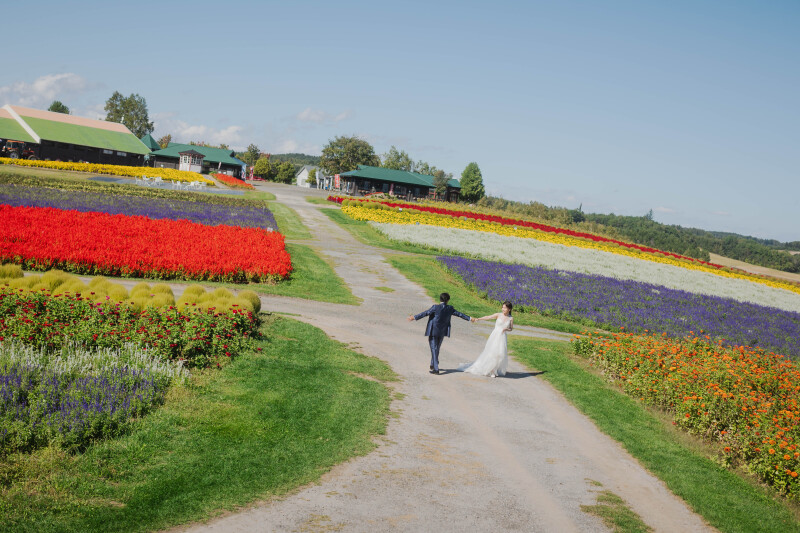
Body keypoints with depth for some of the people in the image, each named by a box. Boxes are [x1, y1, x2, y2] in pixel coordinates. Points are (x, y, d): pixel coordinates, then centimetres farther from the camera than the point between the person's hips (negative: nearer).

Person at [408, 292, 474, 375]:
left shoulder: (435, 307, -17)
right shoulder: (450, 308, -4)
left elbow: (425, 313, -15)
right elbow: (459, 314, 7)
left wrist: (414, 317, -8)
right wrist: (469, 318, 21)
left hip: (433, 331, -5)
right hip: (442, 332, 5)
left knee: (434, 349, -1)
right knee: (436, 349, 21)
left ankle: (436, 369, -6)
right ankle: (433, 365, 34)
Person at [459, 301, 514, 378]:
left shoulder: (511, 318, 4)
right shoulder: (498, 315, -1)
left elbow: (511, 328, 15)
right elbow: (488, 317, -10)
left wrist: (506, 329, -8)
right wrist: (478, 319, -23)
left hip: (502, 338, 2)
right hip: (495, 336, -2)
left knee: (500, 354, -5)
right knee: (491, 353, -7)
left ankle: (495, 370, 11)